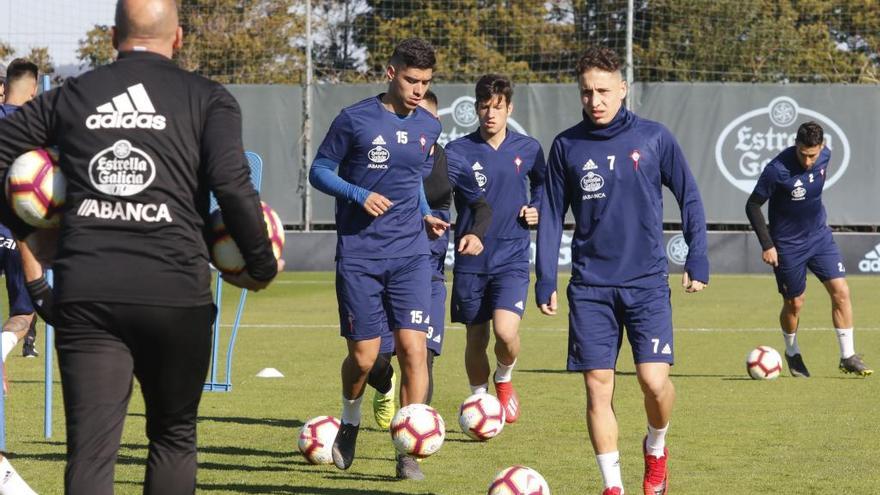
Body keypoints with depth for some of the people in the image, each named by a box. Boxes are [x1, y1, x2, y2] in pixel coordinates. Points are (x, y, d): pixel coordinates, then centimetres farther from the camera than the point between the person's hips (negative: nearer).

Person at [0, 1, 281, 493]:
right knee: (174, 438, 17)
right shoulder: (206, 98, 5)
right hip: (175, 294, -1)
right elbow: (232, 184, -7)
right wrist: (262, 266, 5)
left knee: (90, 452, -3)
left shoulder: (70, 96, 14)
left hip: (84, 293, 1)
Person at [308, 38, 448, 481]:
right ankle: (349, 422, 32)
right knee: (363, 356, 0)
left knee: (413, 348, -11)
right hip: (358, 256, -3)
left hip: (410, 255, 3)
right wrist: (359, 195, -15)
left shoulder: (429, 128, 9)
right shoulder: (354, 120, -5)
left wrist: (425, 216, 7)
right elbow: (319, 171, 0)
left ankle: (408, 452, -5)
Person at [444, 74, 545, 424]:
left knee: (506, 331, -19)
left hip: (512, 258, 0)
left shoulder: (528, 149, 2)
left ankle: (504, 380, 12)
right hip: (471, 261, 0)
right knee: (476, 339, 7)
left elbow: (542, 183, 22)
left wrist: (537, 209, 4)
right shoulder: (457, 152, -3)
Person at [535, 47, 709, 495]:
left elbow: (689, 198, 7)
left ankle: (656, 449, 19)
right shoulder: (566, 146, 3)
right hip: (590, 286, 1)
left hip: (647, 281, -1)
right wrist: (545, 280, 4)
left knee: (654, 380, -12)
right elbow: (552, 215, 9)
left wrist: (697, 259, 2)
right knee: (598, 386, -3)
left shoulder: (654, 138, -1)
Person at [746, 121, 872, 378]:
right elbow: (752, 205, -16)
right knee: (794, 304, 5)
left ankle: (847, 356, 1)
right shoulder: (777, 170, -26)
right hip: (788, 245, -4)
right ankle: (792, 354, 32)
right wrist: (767, 245, -18)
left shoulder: (825, 156, -8)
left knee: (841, 291, -6)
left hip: (819, 235, 5)